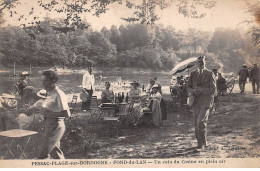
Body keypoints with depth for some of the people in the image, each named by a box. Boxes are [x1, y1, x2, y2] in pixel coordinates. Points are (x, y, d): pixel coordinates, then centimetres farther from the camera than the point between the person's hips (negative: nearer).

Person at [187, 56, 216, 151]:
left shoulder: (209, 74, 1)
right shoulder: (193, 74, 13)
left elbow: (213, 89, -4)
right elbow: (188, 87, 16)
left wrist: (201, 90, -15)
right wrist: (193, 91, -6)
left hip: (205, 101, -4)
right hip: (195, 102, 4)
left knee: (201, 122, -15)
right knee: (196, 123, 7)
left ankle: (202, 144, -5)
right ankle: (200, 142, 21)